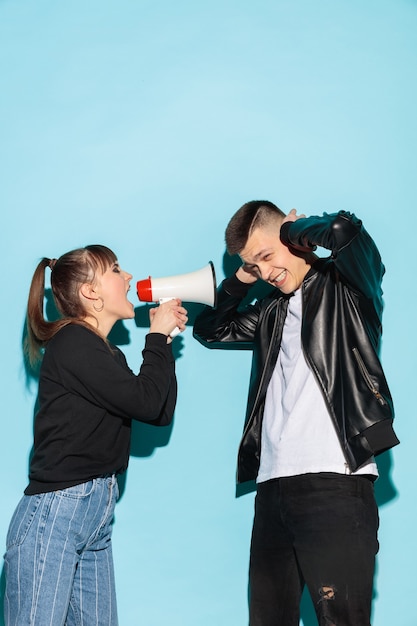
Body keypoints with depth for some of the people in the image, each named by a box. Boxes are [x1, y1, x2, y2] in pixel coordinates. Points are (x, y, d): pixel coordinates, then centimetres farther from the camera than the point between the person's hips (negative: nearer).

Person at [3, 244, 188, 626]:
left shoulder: (107, 354, 17)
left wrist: (165, 340, 12)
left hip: (97, 516, 9)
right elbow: (144, 401, -16)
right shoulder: (73, 343, -11)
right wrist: (158, 337, -1)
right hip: (55, 513, -9)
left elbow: (162, 414, 16)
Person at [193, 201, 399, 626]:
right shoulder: (273, 312, 22)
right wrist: (242, 279, 21)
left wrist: (294, 227, 2)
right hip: (273, 488, 7)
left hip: (335, 482, -7)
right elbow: (210, 330, 35)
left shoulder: (346, 286, 3)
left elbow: (343, 231, -17)